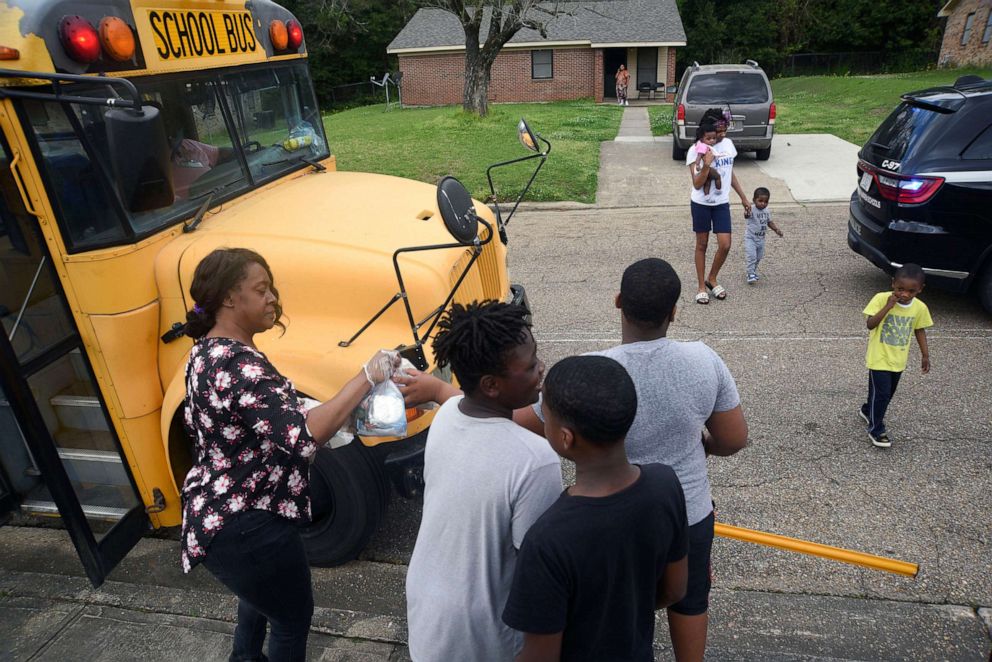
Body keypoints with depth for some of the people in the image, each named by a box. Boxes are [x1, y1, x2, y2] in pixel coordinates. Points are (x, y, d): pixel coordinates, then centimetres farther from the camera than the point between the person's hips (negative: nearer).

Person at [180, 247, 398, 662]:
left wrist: (305, 414, 11)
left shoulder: (206, 351, 3)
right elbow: (303, 437, -38)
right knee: (293, 616, 16)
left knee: (259, 593, 36)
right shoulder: (239, 365, -29)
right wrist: (367, 377, -34)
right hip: (247, 530, -10)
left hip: (214, 515, 10)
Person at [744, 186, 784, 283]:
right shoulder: (752, 210, -22)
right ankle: (750, 274, -9)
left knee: (758, 257, 18)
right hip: (750, 238, -7)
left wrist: (777, 230, 3)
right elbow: (746, 216, -45)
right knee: (751, 256, -16)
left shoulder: (767, 211, -1)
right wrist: (747, 214, -69)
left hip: (761, 238, 7)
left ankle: (753, 272, 35)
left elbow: (769, 222, 14)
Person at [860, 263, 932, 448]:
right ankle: (876, 429, 13)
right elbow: (870, 324, -25)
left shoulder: (920, 307, -7)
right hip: (879, 358, -5)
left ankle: (868, 411, 46)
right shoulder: (881, 299, -19)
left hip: (899, 360, 5)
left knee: (888, 393, 21)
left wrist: (926, 355, 10)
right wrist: (888, 306, -32)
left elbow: (920, 331, 6)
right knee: (881, 393, -3)